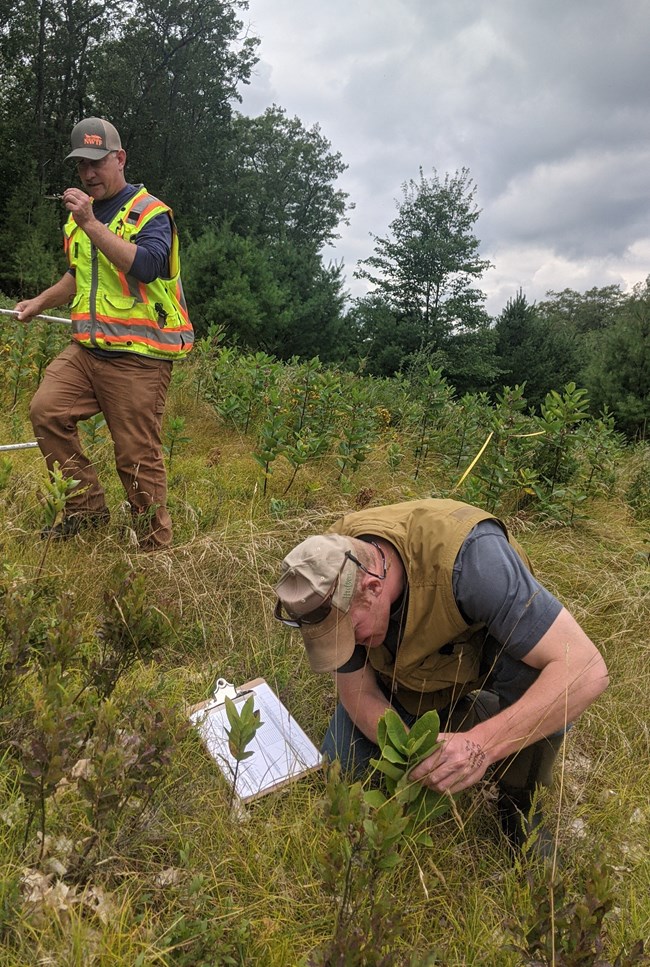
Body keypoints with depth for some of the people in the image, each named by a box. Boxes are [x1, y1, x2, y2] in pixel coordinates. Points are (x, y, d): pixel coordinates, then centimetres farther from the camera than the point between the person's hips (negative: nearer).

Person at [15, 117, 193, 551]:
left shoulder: (150, 211, -5)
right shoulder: (80, 213, 19)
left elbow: (145, 265, -24)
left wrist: (91, 224, -23)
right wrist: (40, 302, 22)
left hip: (139, 356, -7)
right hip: (88, 348, 8)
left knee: (137, 457, -6)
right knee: (46, 410, -6)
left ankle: (156, 547, 9)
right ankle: (87, 507, 8)